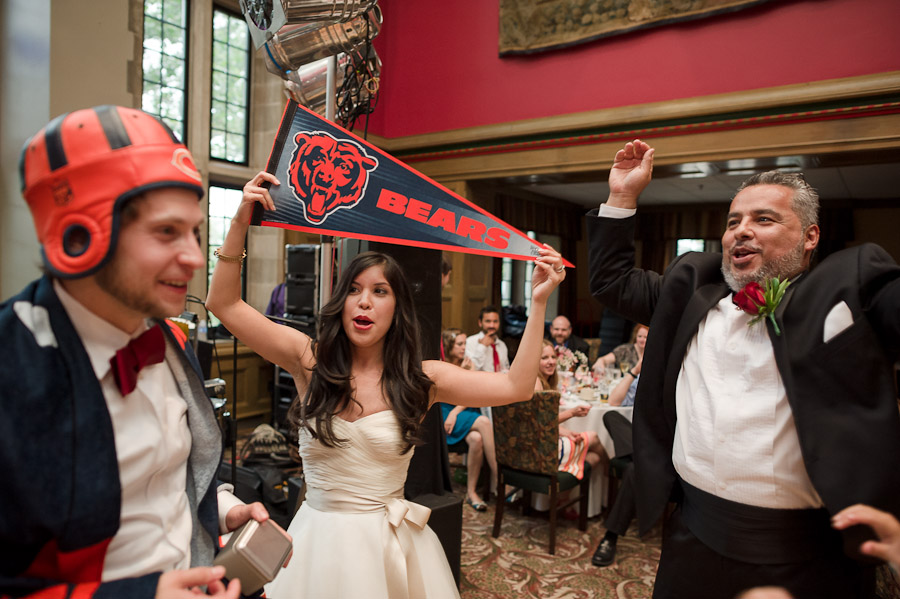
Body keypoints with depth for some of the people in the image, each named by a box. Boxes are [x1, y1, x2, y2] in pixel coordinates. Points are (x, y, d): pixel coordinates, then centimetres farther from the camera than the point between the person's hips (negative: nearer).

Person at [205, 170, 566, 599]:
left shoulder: (420, 378, -8)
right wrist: (241, 221, -17)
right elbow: (223, 303, -8)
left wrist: (538, 303, -16)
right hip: (320, 542, 0)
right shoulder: (309, 361, -6)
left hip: (391, 546, 0)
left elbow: (515, 387, -13)